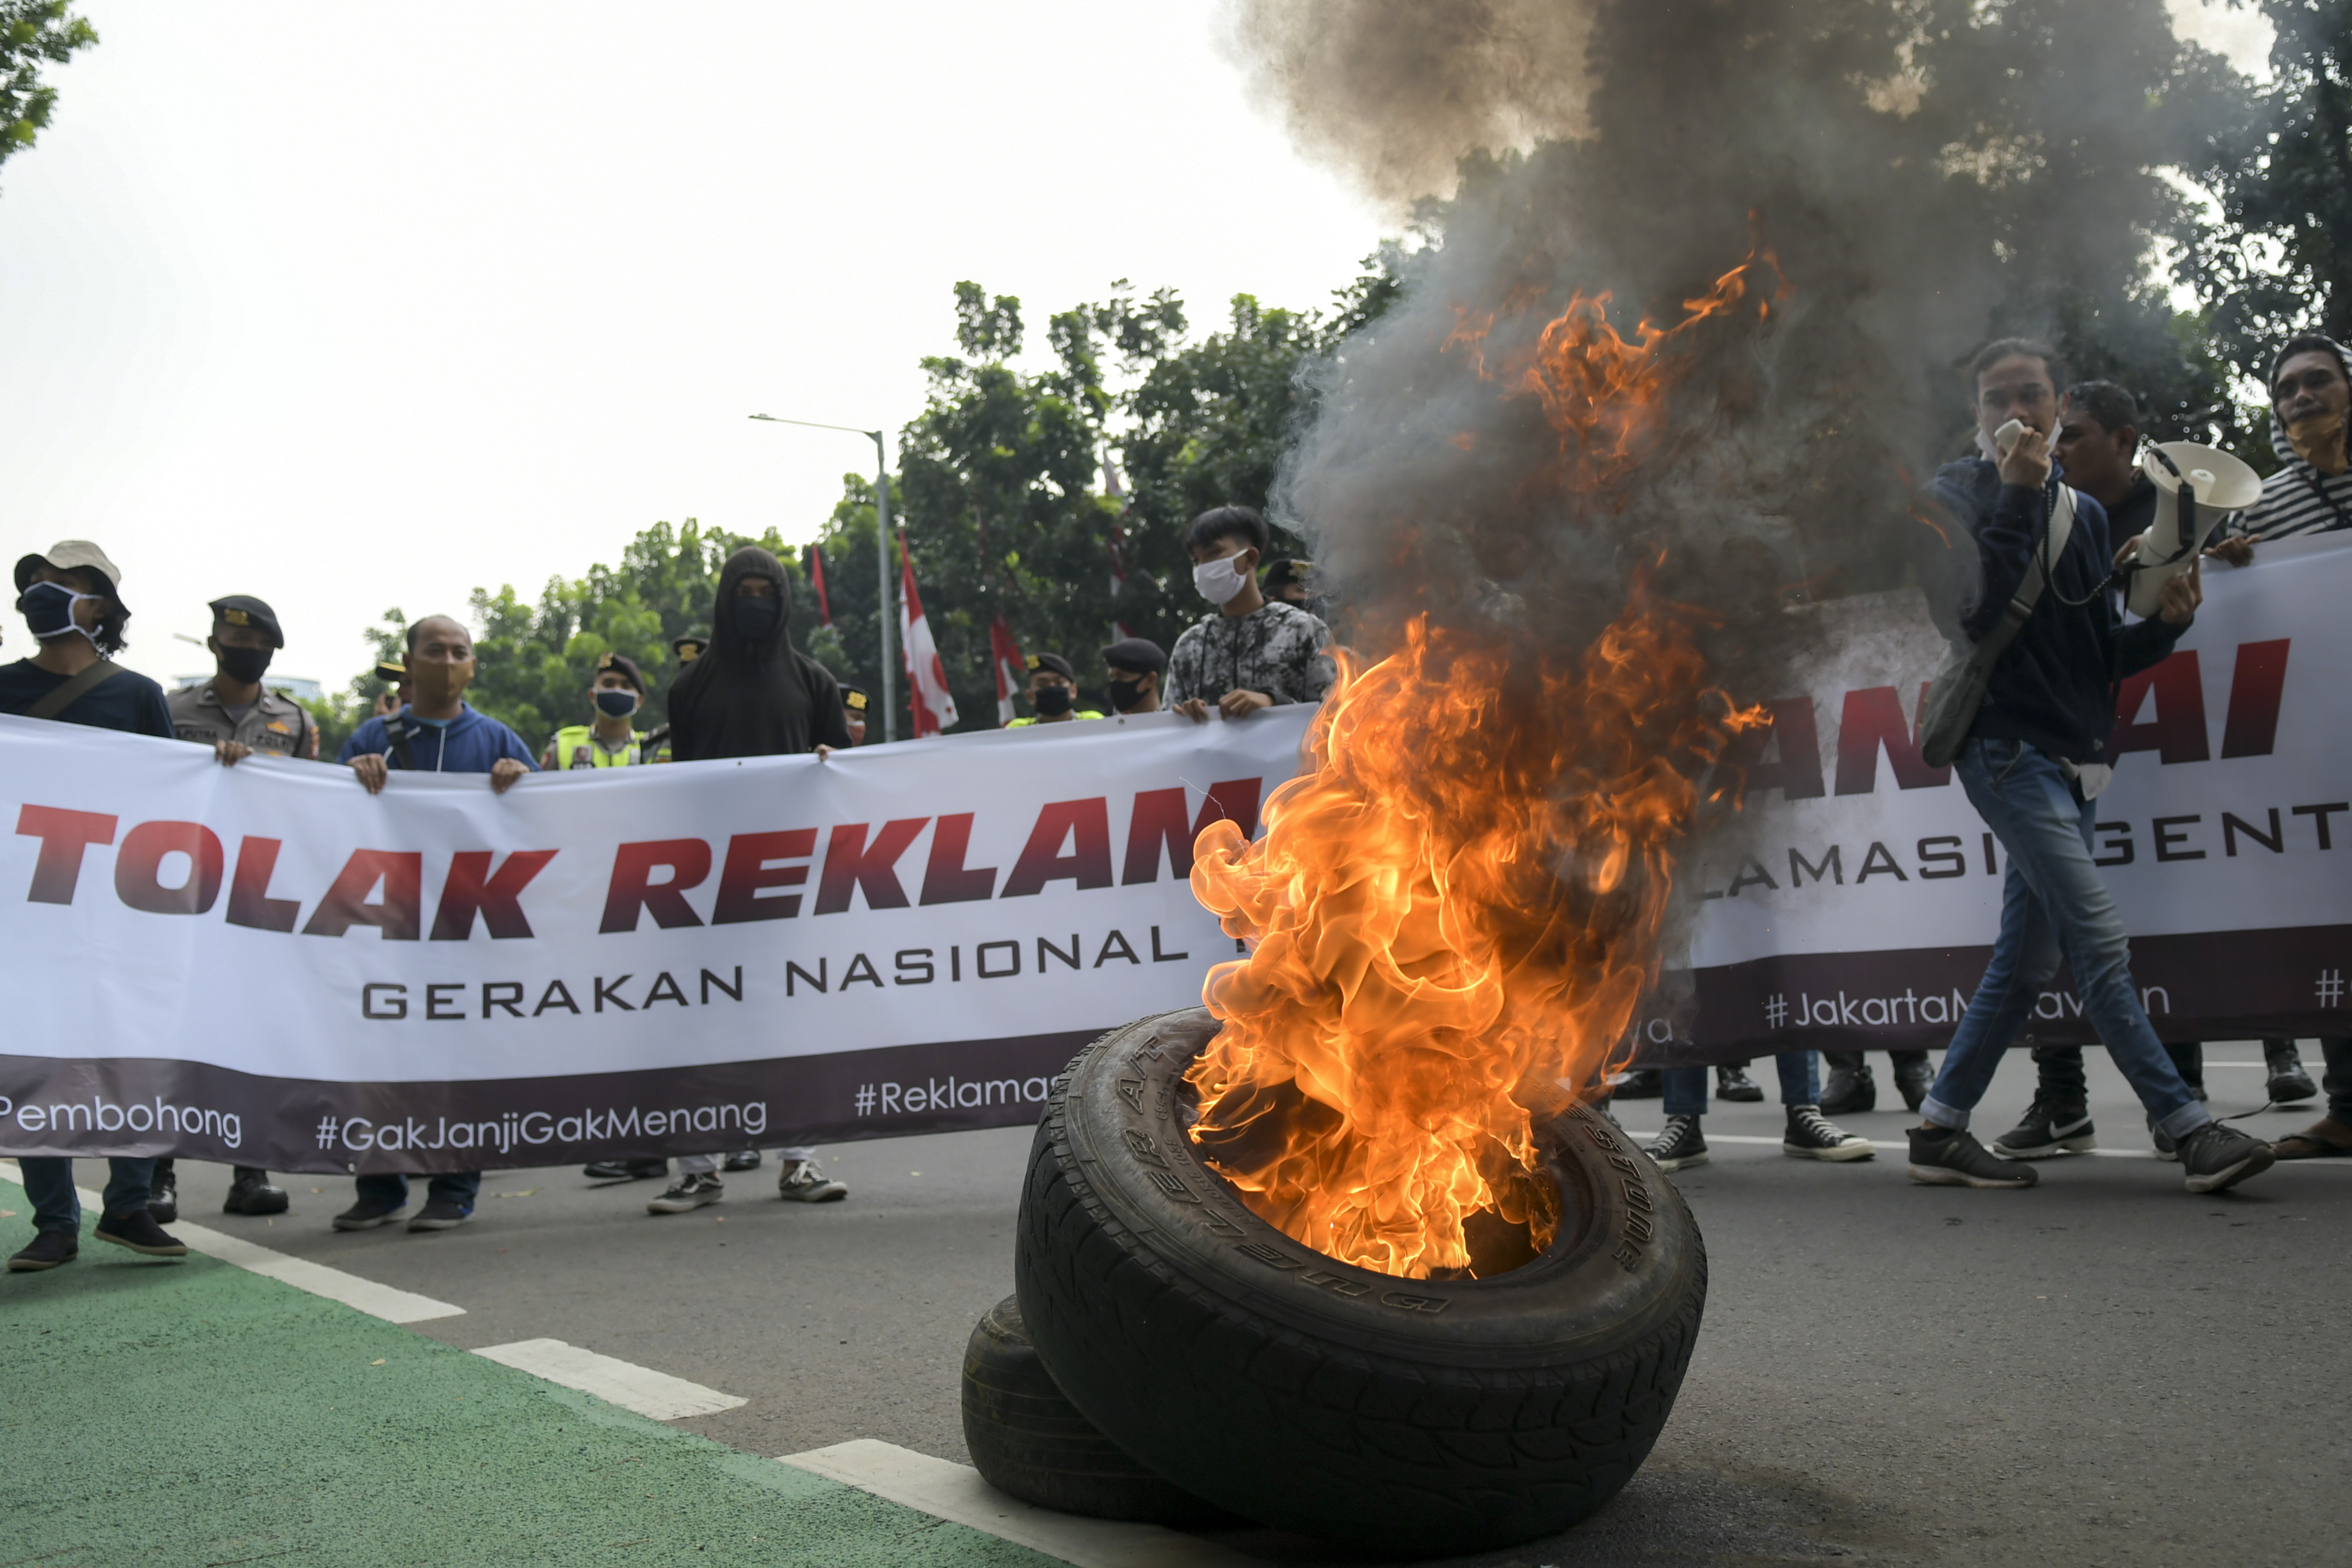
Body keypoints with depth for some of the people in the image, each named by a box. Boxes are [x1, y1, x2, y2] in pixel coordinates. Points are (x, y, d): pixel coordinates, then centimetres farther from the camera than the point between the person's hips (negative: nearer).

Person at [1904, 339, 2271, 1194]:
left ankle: (1940, 1131, 14)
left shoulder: (2084, 511, 18)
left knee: (2025, 960, 7)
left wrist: (2166, 624, -2)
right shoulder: (1954, 497, -1)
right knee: (2101, 943, -15)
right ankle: (2192, 1129, -12)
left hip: (2073, 759, 7)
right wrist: (2015, 499, -16)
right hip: (2005, 746, -7)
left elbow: (2101, 654, 17)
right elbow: (1972, 616, -17)